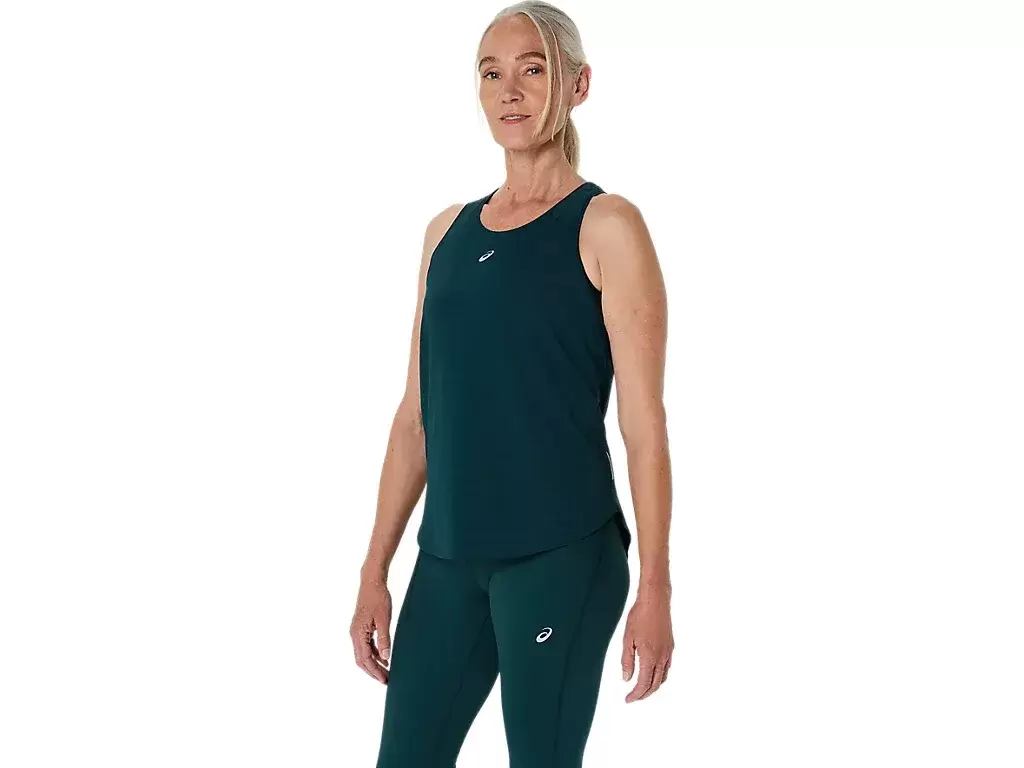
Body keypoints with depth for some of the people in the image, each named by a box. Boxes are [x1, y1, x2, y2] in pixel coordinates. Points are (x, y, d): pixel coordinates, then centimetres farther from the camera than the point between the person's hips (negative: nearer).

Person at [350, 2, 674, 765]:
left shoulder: (606, 227, -4)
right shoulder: (447, 231, 11)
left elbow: (644, 424, -9)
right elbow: (417, 415, 13)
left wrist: (655, 586, -14)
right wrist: (375, 568, 10)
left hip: (561, 554, -5)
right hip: (448, 557, 5)